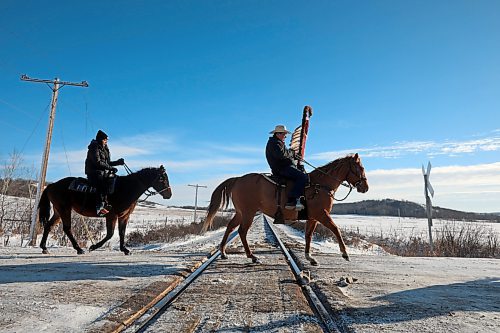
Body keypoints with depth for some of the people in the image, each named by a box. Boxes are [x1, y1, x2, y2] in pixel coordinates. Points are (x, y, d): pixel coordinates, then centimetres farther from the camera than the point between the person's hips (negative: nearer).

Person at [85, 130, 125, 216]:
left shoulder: (104, 149, 18)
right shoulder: (94, 149, -8)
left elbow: (107, 163, 21)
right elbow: (98, 162, -19)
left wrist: (117, 162, 7)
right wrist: (110, 168, -22)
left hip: (103, 173, 9)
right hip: (93, 174, -9)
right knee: (102, 183, -33)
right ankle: (100, 207, -39)